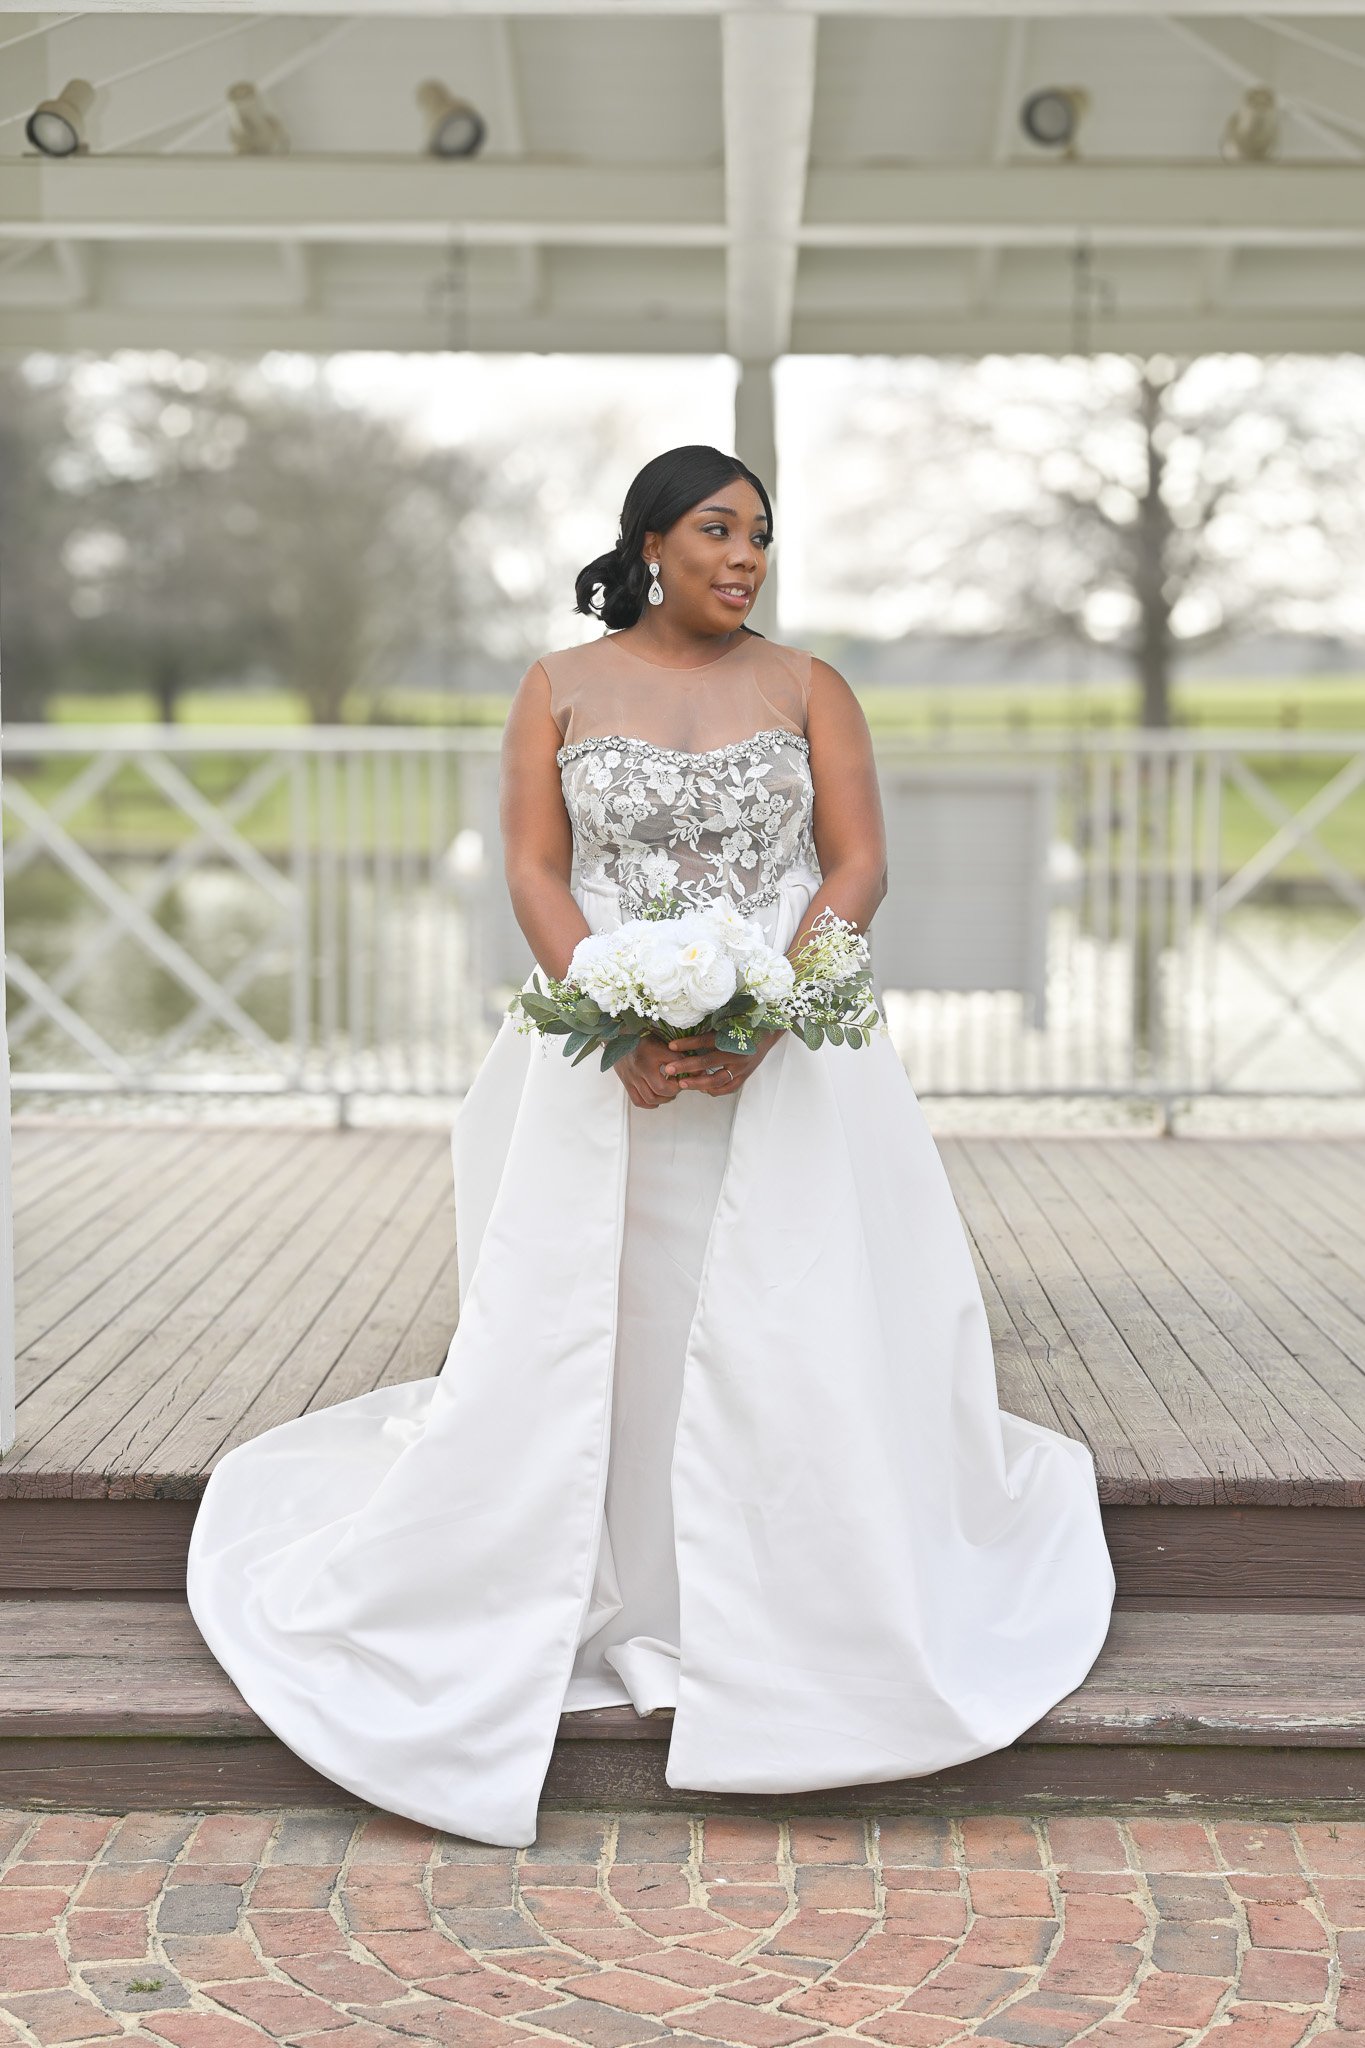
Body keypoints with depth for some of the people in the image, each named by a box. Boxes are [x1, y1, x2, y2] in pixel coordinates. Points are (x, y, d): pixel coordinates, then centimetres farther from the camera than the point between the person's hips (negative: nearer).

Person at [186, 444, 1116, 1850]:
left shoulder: (809, 689, 7)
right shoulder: (559, 689, 6)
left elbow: (859, 867, 0)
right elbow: (533, 870, -1)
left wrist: (762, 1020, -16)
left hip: (787, 1057, 0)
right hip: (604, 1061, 0)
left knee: (792, 1333, -2)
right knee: (567, 1326, -1)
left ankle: (795, 1612, 12)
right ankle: (611, 1608, 13)